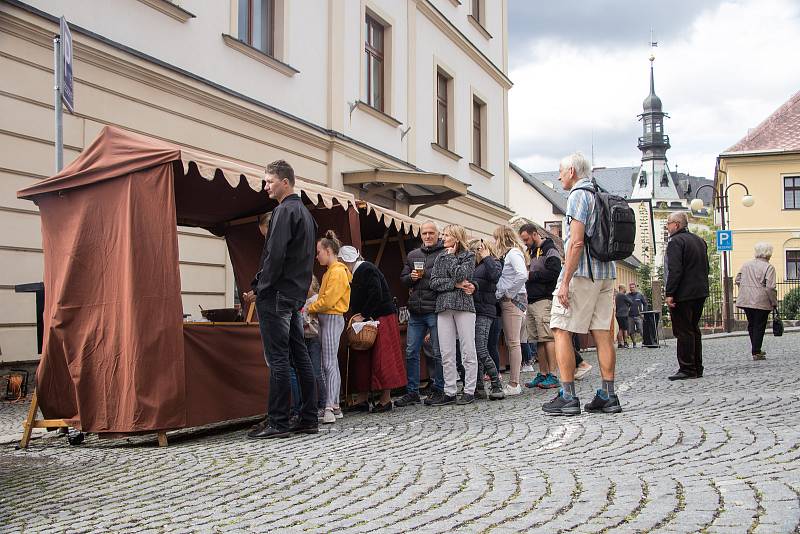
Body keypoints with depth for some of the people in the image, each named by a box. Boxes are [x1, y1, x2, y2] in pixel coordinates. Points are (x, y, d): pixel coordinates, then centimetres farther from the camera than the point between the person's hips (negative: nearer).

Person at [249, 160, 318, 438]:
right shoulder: (305, 212, 19)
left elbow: (275, 255, -20)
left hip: (276, 296, -10)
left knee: (278, 359, -7)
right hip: (297, 295, 10)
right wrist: (300, 292, 19)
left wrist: (261, 288, -13)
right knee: (300, 356, 9)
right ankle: (309, 420, 12)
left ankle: (277, 423, -4)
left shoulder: (284, 211, -11)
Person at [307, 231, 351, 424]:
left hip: (332, 319, -10)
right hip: (327, 319, 10)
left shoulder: (337, 272, -12)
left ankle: (329, 408, -18)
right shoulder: (330, 271, 19)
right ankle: (335, 407, 13)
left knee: (329, 364, -14)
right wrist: (314, 310, 2)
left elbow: (328, 300, -18)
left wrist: (309, 309, -8)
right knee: (331, 364, 10)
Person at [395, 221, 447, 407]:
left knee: (438, 353, 3)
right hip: (415, 311, 6)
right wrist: (412, 277, -1)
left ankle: (438, 389, 15)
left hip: (435, 310, -6)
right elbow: (403, 278, 19)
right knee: (411, 352, 6)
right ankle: (412, 392, 13)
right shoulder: (412, 255, 16)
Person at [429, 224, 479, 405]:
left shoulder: (468, 256, 5)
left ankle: (469, 391, 4)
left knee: (468, 351, -2)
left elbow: (460, 275, -14)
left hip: (464, 306, -4)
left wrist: (451, 256, -1)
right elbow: (434, 282, 4)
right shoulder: (440, 258, 17)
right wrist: (455, 284, -8)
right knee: (446, 354, 3)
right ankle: (450, 392, 8)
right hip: (443, 308, 4)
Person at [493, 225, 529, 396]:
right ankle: (514, 381, 14)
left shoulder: (513, 253, -10)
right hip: (507, 302, 9)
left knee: (513, 343, -7)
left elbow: (523, 275, -23)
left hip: (513, 301, -9)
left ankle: (514, 384, -5)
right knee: (510, 343, 10)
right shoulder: (507, 254, 19)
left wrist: (509, 293, -16)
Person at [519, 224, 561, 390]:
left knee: (547, 337, -11)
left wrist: (531, 275, -11)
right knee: (538, 339, 9)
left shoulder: (550, 250, -4)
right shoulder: (531, 251, 23)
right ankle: (542, 374, 12)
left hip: (544, 300, -9)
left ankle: (552, 376, -12)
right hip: (530, 301, 9)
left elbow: (553, 272, -17)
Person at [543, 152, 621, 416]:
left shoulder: (578, 195, -8)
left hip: (581, 272, -9)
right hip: (605, 272, 9)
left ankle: (568, 397, -8)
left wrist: (565, 281, -18)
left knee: (561, 330, -5)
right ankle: (608, 396, 8)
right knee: (603, 333, 7)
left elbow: (577, 242, -18)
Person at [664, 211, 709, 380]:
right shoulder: (700, 241, 17)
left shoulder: (675, 241, -13)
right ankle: (697, 368, 19)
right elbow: (705, 267, 22)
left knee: (684, 332, -6)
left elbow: (675, 270, -21)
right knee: (694, 330, 15)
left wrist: (669, 293, -20)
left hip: (683, 295, -9)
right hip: (700, 293, 9)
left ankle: (687, 369, -5)